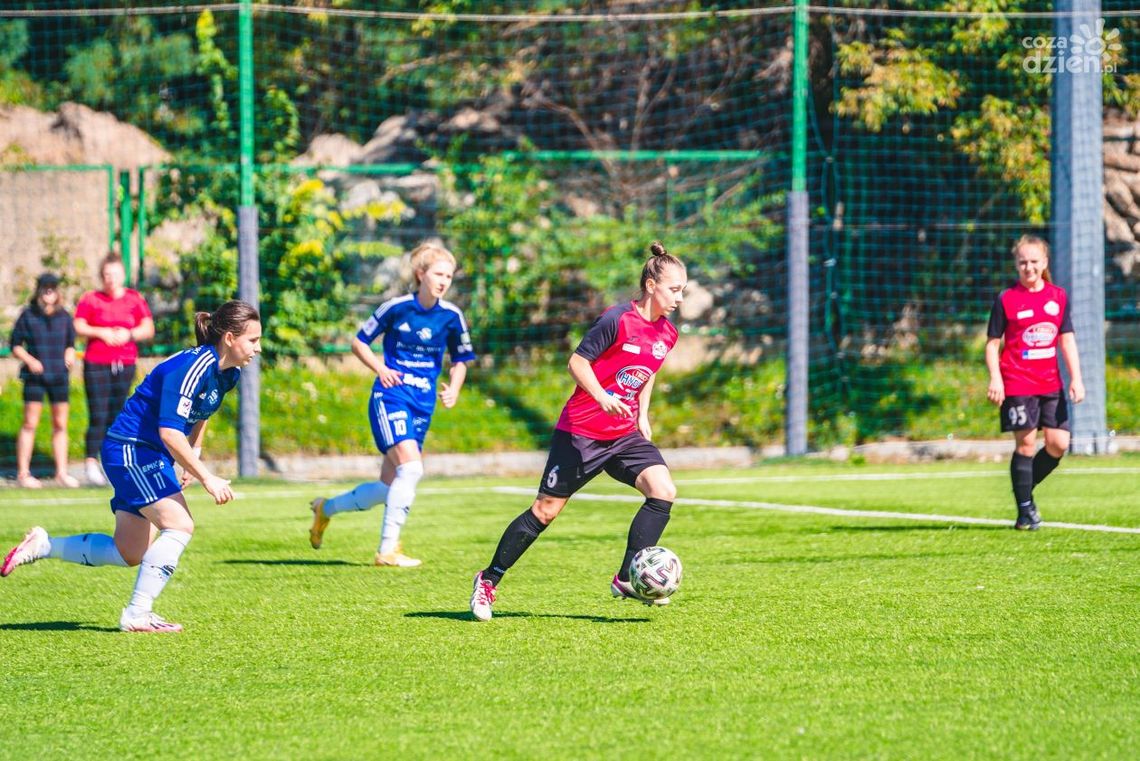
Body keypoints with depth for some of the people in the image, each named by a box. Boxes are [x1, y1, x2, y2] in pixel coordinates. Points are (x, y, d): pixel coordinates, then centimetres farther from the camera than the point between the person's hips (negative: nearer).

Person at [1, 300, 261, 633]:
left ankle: (43, 545, 22)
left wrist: (193, 457, 16)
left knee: (130, 554, 11)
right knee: (179, 525, -20)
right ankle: (137, 615, -15)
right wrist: (207, 478, -28)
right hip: (130, 450, -10)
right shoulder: (191, 367, -24)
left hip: (149, 456, 10)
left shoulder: (228, 373, 5)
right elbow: (170, 432, -30)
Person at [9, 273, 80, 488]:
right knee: (30, 424, -4)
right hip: (35, 376, -3)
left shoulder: (64, 317, 5)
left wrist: (70, 355, -7)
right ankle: (23, 473, 1)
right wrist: (29, 360, -15)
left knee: (60, 425, 5)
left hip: (59, 376, 3)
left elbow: (70, 344, 15)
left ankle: (61, 472, 12)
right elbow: (15, 345, 1)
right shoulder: (28, 316, -3)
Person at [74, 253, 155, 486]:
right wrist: (101, 333, -14)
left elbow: (149, 329, 5)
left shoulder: (135, 299, 8)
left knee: (116, 416, 5)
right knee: (98, 416, -10)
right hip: (96, 363, -3)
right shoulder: (91, 299, 2)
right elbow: (78, 327, -2)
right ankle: (91, 464, -9)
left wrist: (129, 334, -12)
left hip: (125, 364, 3)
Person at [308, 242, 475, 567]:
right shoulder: (396, 308, -8)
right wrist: (381, 369, -12)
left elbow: (460, 361, 17)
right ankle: (388, 549, -18)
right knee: (411, 466, -24)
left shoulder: (451, 317, 2)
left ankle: (326, 508, 33)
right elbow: (359, 342, 3)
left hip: (423, 404, 5)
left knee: (388, 488, 7)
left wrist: (453, 390, -2)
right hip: (391, 396, -5)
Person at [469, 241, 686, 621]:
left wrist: (642, 414, 14)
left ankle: (627, 580, -8)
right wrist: (603, 398, -28)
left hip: (624, 434, 6)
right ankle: (489, 581, 14)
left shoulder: (667, 334, 4)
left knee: (663, 490, -15)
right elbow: (577, 362, -15)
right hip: (582, 430, -6)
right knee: (546, 509, -1)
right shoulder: (618, 320, -17)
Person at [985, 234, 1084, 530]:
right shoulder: (1006, 300, -2)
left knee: (1058, 444, -1)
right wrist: (995, 379, -12)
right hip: (1017, 384, -4)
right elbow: (993, 342, 0)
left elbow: (1067, 339, 10)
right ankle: (1025, 511, 1)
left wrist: (1076, 378, 3)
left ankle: (1026, 488, 21)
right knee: (1026, 443, -7)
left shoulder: (1058, 297, 9)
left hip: (1051, 384, 4)